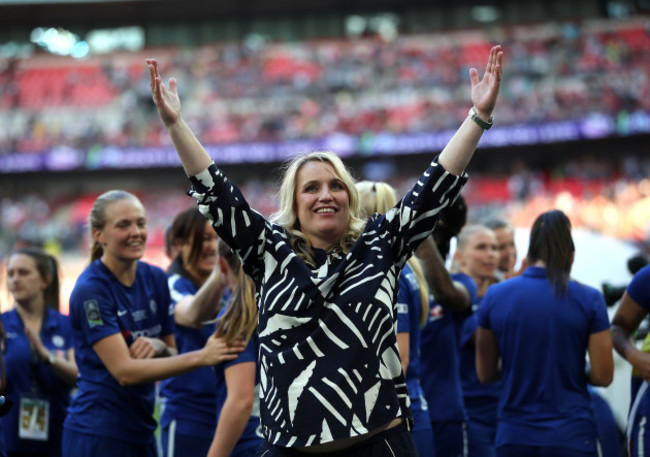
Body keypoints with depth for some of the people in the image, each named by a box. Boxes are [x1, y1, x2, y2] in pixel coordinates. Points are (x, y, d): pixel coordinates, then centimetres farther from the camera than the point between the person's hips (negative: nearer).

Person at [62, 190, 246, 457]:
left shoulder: (155, 278, 6)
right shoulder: (90, 289, -14)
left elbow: (171, 358, 12)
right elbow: (124, 371, -21)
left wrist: (158, 347, -12)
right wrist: (201, 357, -26)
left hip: (141, 431, 6)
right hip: (98, 435, -6)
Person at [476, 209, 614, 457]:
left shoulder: (495, 296, 0)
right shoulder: (589, 299, -6)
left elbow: (485, 373, 6)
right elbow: (602, 375, -5)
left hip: (513, 436, 2)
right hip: (571, 436, -2)